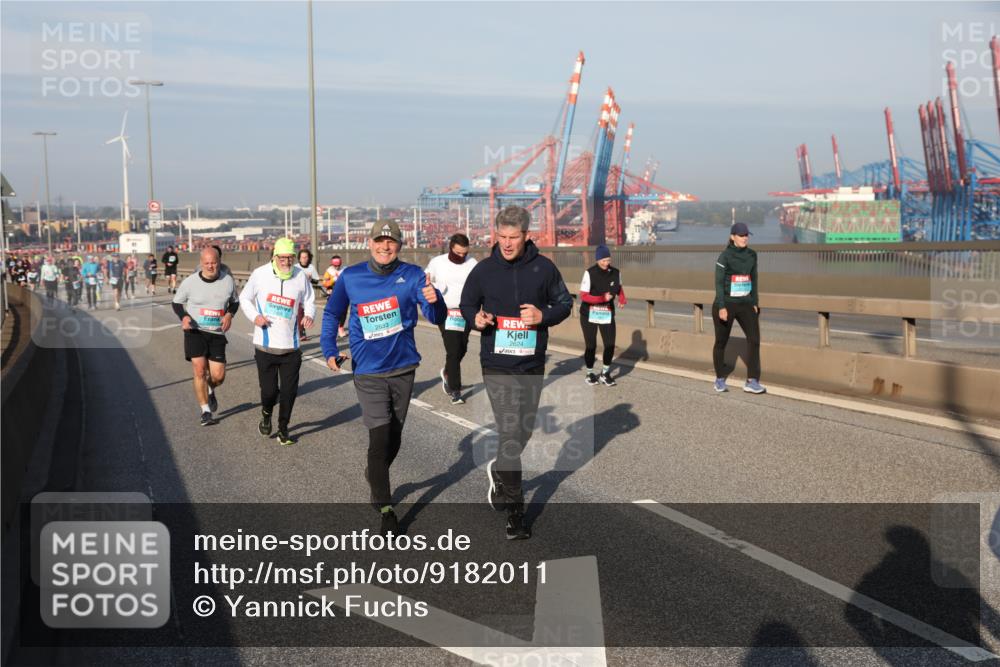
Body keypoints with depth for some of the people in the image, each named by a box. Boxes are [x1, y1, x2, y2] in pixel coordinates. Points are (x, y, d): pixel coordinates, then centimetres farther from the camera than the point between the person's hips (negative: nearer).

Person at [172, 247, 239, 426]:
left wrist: (229, 314, -6)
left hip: (217, 333, 2)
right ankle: (205, 412, 0)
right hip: (195, 331, -2)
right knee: (199, 370, -12)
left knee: (218, 376, 0)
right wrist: (184, 317, -14)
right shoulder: (190, 282, -7)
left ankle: (210, 391, 38)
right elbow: (177, 302, 6)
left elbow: (235, 301, 15)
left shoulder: (228, 281, -1)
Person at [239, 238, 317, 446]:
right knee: (269, 390, 0)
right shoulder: (260, 274, -6)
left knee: (289, 391, 3)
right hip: (265, 344, -1)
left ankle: (283, 428, 26)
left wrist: (309, 315, -10)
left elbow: (309, 301, 12)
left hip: (291, 346, 1)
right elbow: (244, 298, 8)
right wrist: (254, 316, -10)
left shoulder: (300, 276, -2)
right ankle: (266, 414, 36)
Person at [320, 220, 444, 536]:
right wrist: (329, 349, -5)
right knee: (380, 437, -9)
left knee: (394, 435, 18)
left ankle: (375, 474, 46)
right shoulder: (350, 277, -5)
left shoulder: (412, 275, -8)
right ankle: (385, 510, -1)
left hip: (404, 368, 2)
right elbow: (331, 313, 8)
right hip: (368, 372, -2)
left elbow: (436, 317, -16)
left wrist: (433, 300, -39)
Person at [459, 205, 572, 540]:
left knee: (524, 430, 17)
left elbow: (564, 303, 7)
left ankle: (499, 470, 48)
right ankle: (514, 510, 1)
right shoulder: (484, 270, -2)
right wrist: (476, 318, -13)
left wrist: (543, 315, -13)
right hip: (498, 365, -2)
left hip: (532, 364, 3)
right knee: (510, 433, -10)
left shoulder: (543, 268, -1)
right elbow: (467, 304, 10)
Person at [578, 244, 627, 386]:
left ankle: (605, 374, 17)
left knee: (610, 345, -2)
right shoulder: (590, 273, -15)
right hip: (589, 314, -3)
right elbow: (583, 296, -18)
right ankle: (590, 373, 26)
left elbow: (619, 288, 17)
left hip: (607, 314, 3)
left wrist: (622, 299, -4)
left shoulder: (616, 273, -2)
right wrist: (602, 298, -30)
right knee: (591, 345, 5)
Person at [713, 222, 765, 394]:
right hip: (725, 304, -4)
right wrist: (721, 307, -19)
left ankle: (752, 381, -10)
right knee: (721, 342, 9)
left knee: (754, 338, -11)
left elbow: (753, 279, 13)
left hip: (745, 304, 4)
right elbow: (719, 282, -13)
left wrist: (754, 303, 11)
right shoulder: (725, 256, -11)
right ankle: (720, 380, 27)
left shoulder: (752, 254, 5)